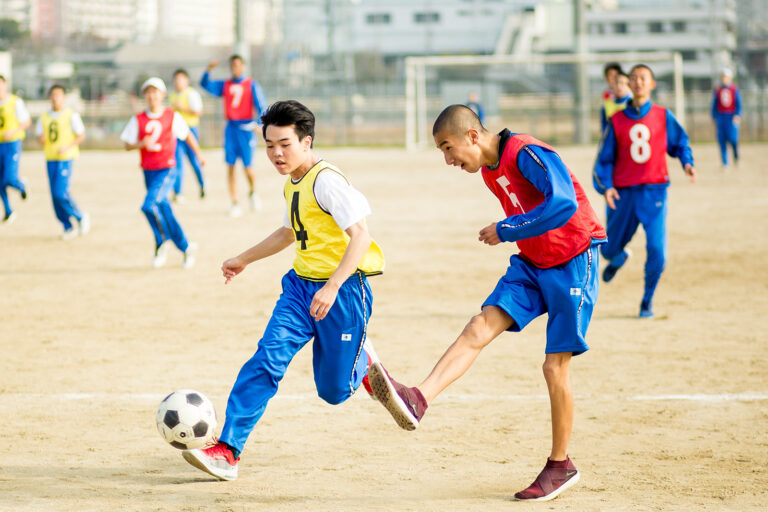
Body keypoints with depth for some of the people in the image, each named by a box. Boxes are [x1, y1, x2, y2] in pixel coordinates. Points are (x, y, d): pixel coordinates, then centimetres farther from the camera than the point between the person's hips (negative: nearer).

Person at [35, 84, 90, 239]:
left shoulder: (71, 115, -3)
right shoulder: (44, 118, 12)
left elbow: (81, 135, -4)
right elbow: (40, 137, 15)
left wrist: (67, 147, -16)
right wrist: (41, 138, -9)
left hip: (66, 158, -5)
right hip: (50, 159, 5)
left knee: (61, 193, -16)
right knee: (55, 196, 3)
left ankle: (81, 218, 3)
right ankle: (68, 227, 12)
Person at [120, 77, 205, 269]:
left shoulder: (172, 117, -2)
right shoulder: (138, 120, 4)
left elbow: (187, 135, 13)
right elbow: (127, 145, 2)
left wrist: (198, 154, 21)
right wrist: (142, 143, -16)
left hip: (167, 170, -4)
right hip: (148, 172, 4)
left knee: (150, 205, -23)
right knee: (164, 211, 8)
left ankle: (161, 243, -4)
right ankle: (186, 247, 22)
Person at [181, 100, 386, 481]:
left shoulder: (326, 180, -18)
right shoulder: (293, 183, 10)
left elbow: (360, 235, -25)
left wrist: (332, 287, -34)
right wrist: (245, 259, 36)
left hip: (342, 290, -7)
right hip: (301, 285, 7)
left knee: (334, 390, 3)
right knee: (269, 358, -14)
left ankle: (363, 360, 38)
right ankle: (227, 451, -19)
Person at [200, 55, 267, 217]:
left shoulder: (252, 85, 2)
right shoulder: (225, 85, 11)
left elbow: (260, 105, -4)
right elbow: (205, 84, 6)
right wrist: (208, 70, -12)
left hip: (246, 128, -3)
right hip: (231, 127, 3)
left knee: (247, 167, -4)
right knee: (230, 166, -2)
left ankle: (252, 192, 26)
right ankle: (234, 203, 2)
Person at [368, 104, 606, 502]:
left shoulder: (527, 153, -22)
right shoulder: (488, 170, 7)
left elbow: (563, 203, -36)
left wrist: (506, 231, -26)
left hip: (572, 264, -8)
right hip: (531, 264, 8)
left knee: (555, 367, -3)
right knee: (481, 326, -14)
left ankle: (561, 465, 13)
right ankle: (418, 401, -32)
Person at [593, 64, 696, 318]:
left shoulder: (663, 116, 4)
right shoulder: (617, 120, 4)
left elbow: (681, 142, 14)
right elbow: (605, 158, 5)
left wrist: (687, 163, -5)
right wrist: (605, 186, -9)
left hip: (654, 192, -1)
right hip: (623, 193, 1)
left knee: (657, 251, -14)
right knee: (609, 249, 10)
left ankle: (647, 301, 9)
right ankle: (619, 258, 51)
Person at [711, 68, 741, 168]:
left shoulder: (734, 89, 4)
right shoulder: (717, 90, 9)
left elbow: (738, 104, 2)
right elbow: (714, 105, 13)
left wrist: (737, 115, -10)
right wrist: (714, 118, 9)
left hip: (732, 117, -2)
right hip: (720, 117, 2)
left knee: (732, 138, -12)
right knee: (722, 140, -3)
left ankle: (736, 155, 17)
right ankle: (724, 163, 2)